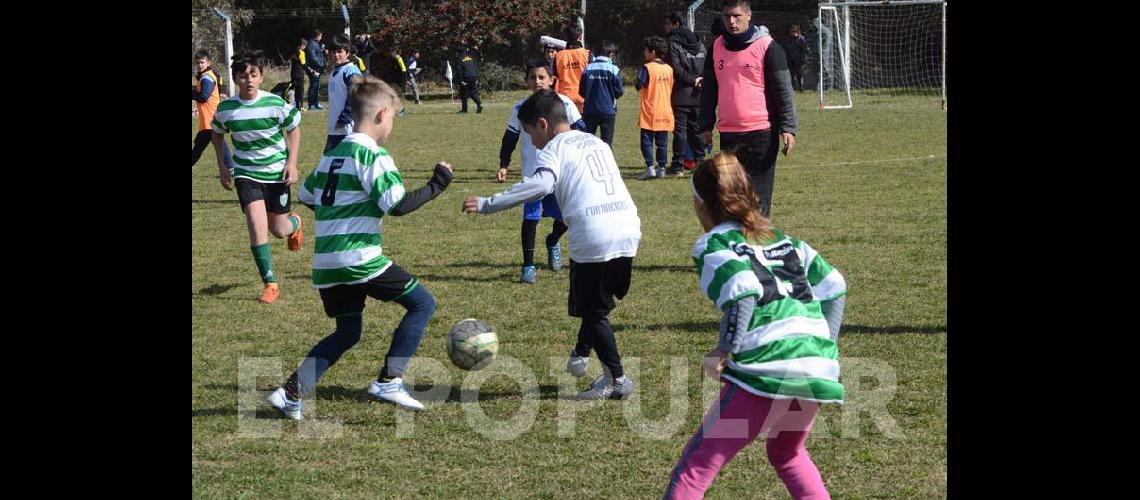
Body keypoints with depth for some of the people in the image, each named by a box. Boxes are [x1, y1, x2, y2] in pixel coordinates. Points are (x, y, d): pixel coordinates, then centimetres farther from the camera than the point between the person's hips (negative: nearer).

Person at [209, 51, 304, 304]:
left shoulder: (276, 104, -14)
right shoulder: (226, 109, -9)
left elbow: (293, 129, 2)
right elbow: (217, 133, 12)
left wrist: (292, 163, -6)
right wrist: (222, 165, 7)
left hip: (276, 172, 0)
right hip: (246, 174, 0)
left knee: (279, 230, 8)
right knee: (256, 224, -18)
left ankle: (295, 222, 48)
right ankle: (270, 284, -8)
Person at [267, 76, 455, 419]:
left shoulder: (332, 154, 15)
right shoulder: (373, 155, -10)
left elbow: (306, 197, 22)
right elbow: (398, 205, -17)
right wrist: (436, 186, -6)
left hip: (325, 263, 8)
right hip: (359, 258, -8)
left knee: (347, 333, 19)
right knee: (422, 303, 4)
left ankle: (291, 394, 8)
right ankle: (388, 382, -2)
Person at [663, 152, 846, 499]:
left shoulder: (713, 244, 3)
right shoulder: (780, 237, 23)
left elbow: (743, 291, -16)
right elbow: (834, 286, 20)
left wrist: (724, 351, -8)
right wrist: (827, 347, 25)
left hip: (766, 370, -7)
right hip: (818, 368, 7)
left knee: (697, 462, -1)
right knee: (787, 455, 31)